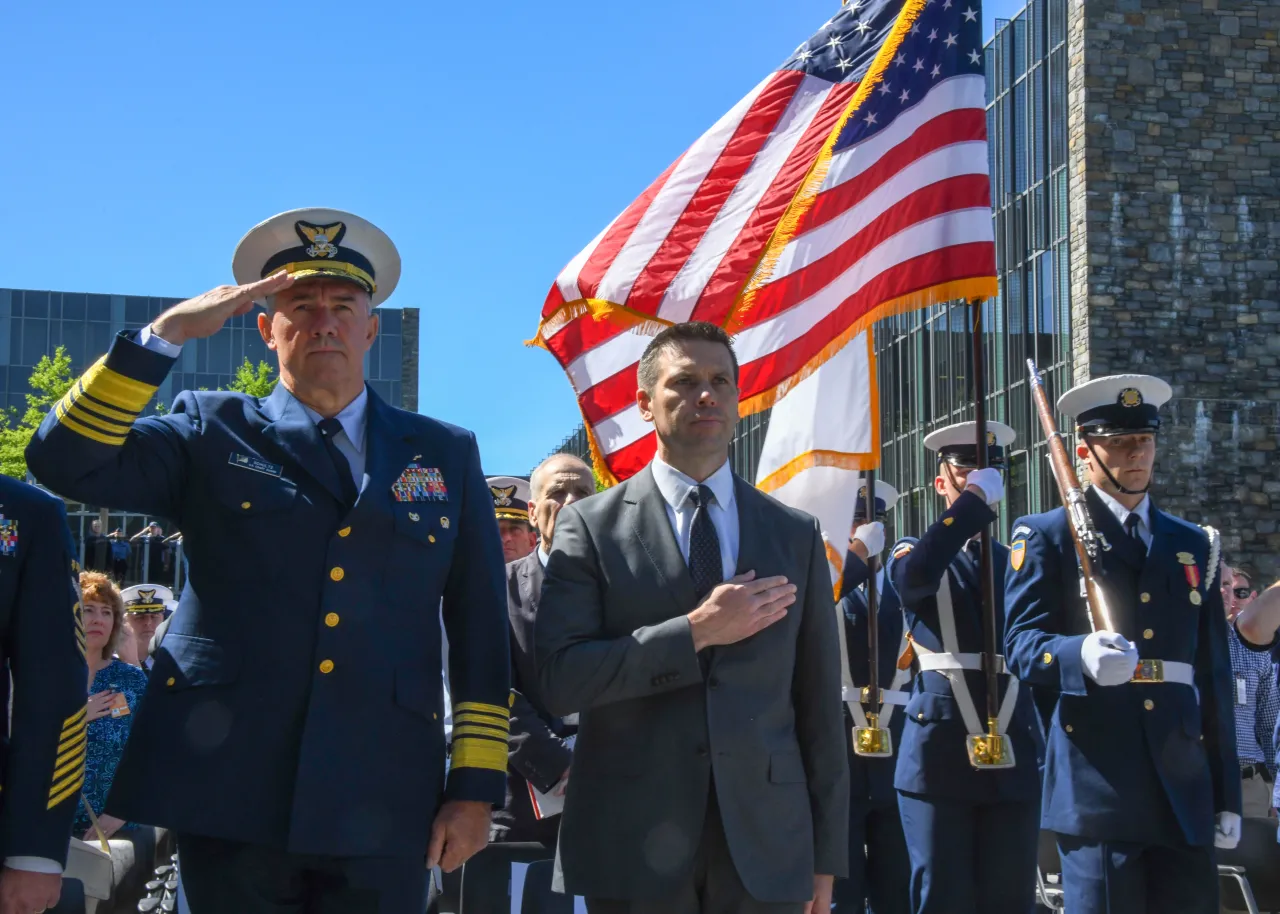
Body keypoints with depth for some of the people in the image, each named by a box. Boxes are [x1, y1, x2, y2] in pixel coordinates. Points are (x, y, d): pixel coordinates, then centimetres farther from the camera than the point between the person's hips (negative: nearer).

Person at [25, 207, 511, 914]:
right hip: (229, 796, 0)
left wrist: (476, 788, 4)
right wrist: (168, 331, -9)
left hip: (381, 807, 1)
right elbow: (66, 460, -5)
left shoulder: (446, 455, 12)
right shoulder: (212, 433, 9)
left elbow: (480, 634, 10)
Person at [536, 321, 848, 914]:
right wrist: (696, 631, -15)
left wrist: (827, 855, 7)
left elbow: (819, 702, 9)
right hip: (633, 844, -2)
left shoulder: (796, 536, 9)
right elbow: (559, 680, -10)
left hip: (766, 843, 2)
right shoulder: (590, 527, 1)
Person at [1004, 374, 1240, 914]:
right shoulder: (1048, 537, 5)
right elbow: (1020, 643, -7)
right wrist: (1082, 655, -30)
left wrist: (1227, 794, 13)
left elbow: (1213, 675, 16)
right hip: (1097, 782, -4)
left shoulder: (1192, 546, 18)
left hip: (1184, 785, 4)